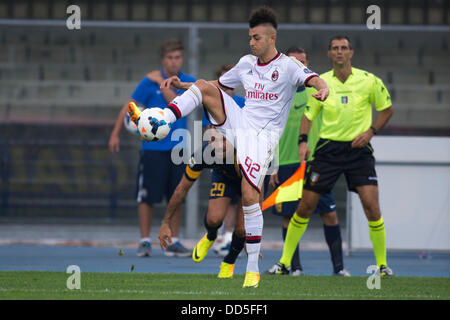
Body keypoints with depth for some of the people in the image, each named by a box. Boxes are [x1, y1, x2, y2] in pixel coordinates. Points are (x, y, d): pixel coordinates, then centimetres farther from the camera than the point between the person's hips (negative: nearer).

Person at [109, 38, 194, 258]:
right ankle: (145, 241, 5)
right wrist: (115, 133, -2)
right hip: (153, 147, -2)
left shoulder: (188, 82, 3)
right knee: (148, 197, -3)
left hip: (177, 148, 2)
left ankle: (173, 242, 11)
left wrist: (161, 83, -12)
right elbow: (129, 106, 2)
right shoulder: (149, 81, -2)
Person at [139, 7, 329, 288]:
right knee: (203, 87, -10)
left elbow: (314, 79, -22)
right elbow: (217, 85, 27)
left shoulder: (288, 66, -6)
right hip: (238, 124, 6)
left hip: (263, 136, -6)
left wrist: (322, 88, -47)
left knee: (249, 196, -17)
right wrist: (182, 85, 16)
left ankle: (253, 267, -9)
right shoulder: (247, 63, 14)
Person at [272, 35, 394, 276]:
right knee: (305, 205, -1)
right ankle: (285, 261, 11)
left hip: (358, 149, -1)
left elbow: (387, 109, 9)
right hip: (328, 149, 1)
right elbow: (309, 114, 9)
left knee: (371, 206, -13)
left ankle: (382, 264, 1)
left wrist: (371, 131, -5)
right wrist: (303, 140, -7)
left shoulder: (369, 81, -3)